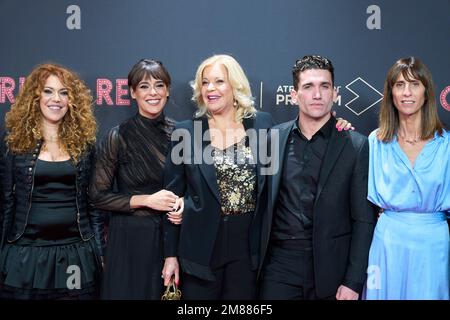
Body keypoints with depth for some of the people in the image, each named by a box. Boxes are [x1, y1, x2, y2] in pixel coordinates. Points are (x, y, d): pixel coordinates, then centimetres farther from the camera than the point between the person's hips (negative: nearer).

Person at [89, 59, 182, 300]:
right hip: (130, 237, -2)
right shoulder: (117, 137, -7)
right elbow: (98, 195, -6)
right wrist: (146, 200, -15)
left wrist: (182, 203, -9)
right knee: (129, 292, 9)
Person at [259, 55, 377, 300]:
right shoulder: (273, 138, 2)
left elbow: (363, 220, -5)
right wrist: (257, 260, 5)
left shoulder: (356, 146, -5)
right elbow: (263, 204, 9)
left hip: (331, 269, -1)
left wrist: (353, 283, -8)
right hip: (279, 265, 2)